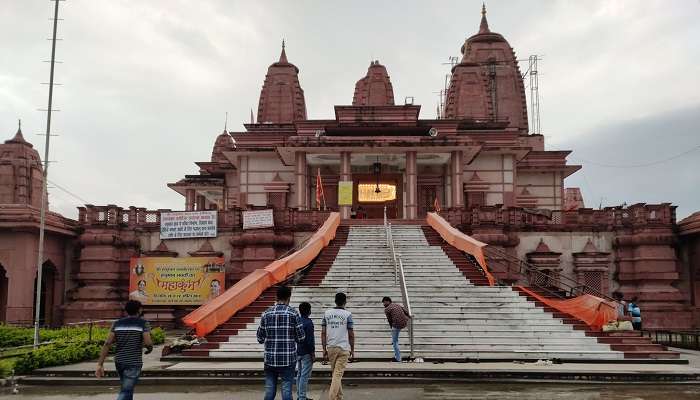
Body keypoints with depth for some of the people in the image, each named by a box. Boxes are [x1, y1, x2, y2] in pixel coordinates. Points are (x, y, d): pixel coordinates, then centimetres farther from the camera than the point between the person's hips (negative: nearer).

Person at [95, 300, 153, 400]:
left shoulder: (117, 323, 6)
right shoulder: (143, 323, -6)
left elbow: (107, 344, -2)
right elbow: (148, 343, -17)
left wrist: (100, 365, -3)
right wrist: (149, 347, 8)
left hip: (119, 362, 6)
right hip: (133, 363, -6)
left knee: (128, 389, 24)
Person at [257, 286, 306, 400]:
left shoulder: (266, 313, 2)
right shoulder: (293, 313, -5)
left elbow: (260, 338, 5)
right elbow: (301, 337, -5)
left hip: (270, 359, 3)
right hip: (288, 359, -3)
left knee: (269, 389, 8)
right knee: (286, 389, 2)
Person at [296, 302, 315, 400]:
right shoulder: (308, 322, -16)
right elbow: (310, 340, -19)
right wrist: (313, 353, -13)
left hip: (298, 352, 8)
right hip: (306, 353, -8)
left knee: (299, 374, 14)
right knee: (305, 375, -4)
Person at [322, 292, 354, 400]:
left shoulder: (326, 313, 3)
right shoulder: (347, 314, -5)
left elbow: (323, 333, 2)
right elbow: (351, 334, -4)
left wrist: (324, 349, 6)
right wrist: (352, 350, 6)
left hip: (331, 347, 3)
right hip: (343, 348, -3)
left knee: (334, 373, 17)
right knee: (338, 374, -3)